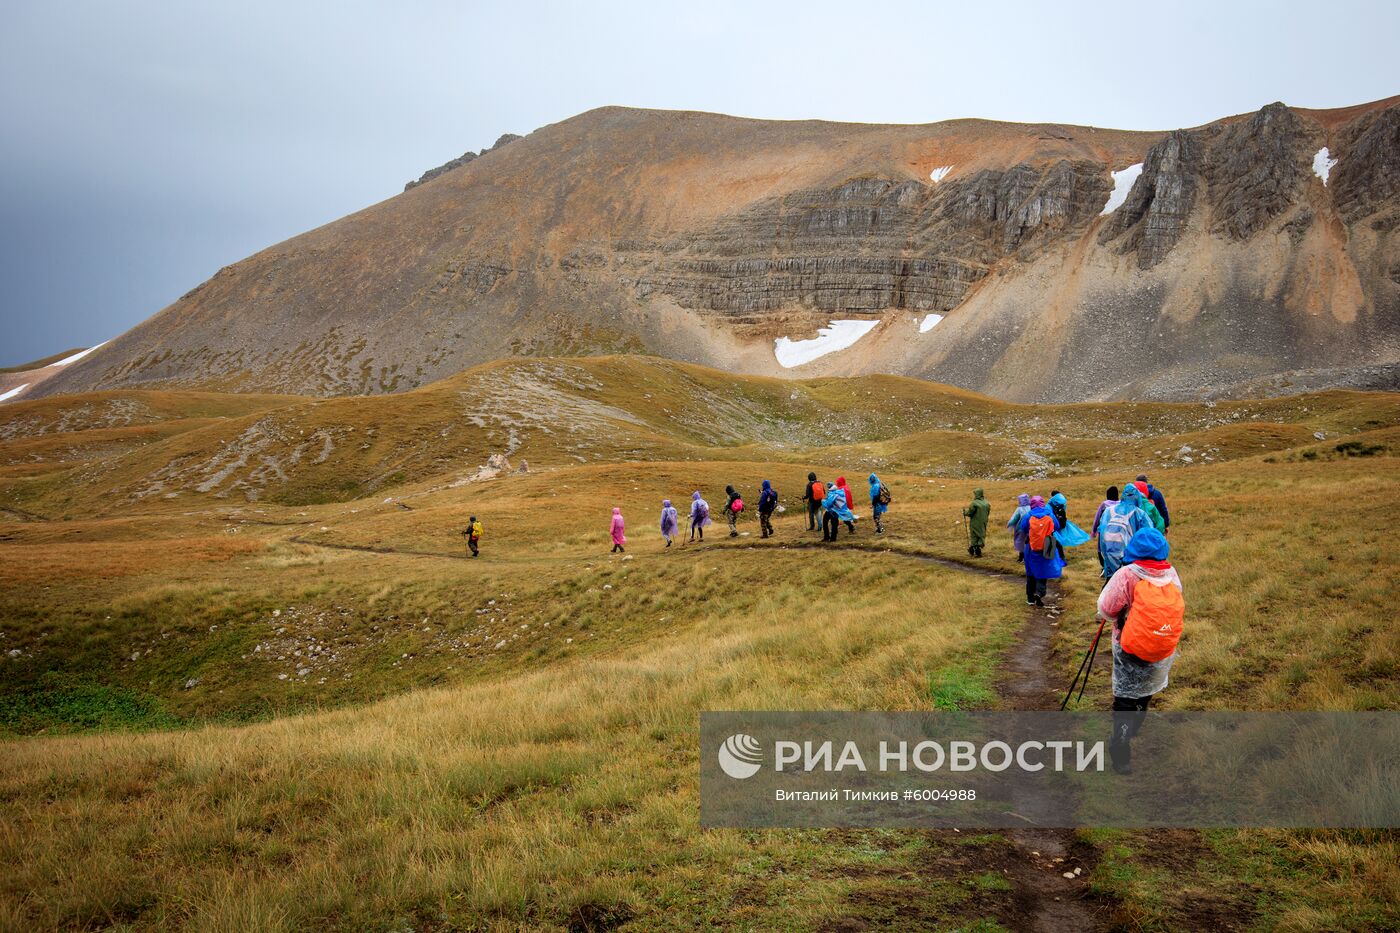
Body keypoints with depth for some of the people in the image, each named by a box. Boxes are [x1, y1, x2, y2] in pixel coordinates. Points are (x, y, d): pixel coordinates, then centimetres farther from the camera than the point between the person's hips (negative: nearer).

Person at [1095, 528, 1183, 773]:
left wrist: (1118, 619, 7)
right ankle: (1130, 732, 43)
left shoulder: (1127, 574, -19)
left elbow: (1106, 610, -15)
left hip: (1130, 651, -4)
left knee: (1125, 698, 5)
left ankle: (1121, 753, 0)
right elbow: (1178, 608, 5)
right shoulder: (1171, 574, -6)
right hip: (1163, 652, 4)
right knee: (1145, 693, 24)